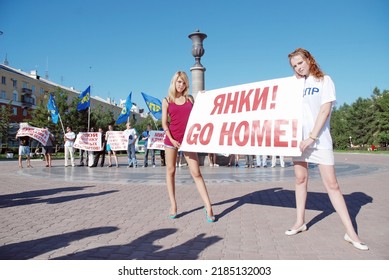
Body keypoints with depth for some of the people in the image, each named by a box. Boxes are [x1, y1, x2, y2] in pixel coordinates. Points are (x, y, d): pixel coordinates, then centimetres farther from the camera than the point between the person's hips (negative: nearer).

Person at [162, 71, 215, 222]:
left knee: (196, 173, -4)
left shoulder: (190, 98, 12)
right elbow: (164, 122, 0)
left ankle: (208, 208, -5)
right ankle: (173, 205, 17)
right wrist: (171, 139, -11)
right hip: (172, 139, 0)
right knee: (170, 171, 6)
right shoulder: (167, 100, 6)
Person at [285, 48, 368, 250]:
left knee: (331, 184, -6)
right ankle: (300, 222, 20)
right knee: (301, 179, 8)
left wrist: (312, 137, -15)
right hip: (298, 138, 4)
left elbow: (325, 110, -9)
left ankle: (350, 232, 1)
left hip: (319, 140, -4)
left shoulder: (324, 80, 2)